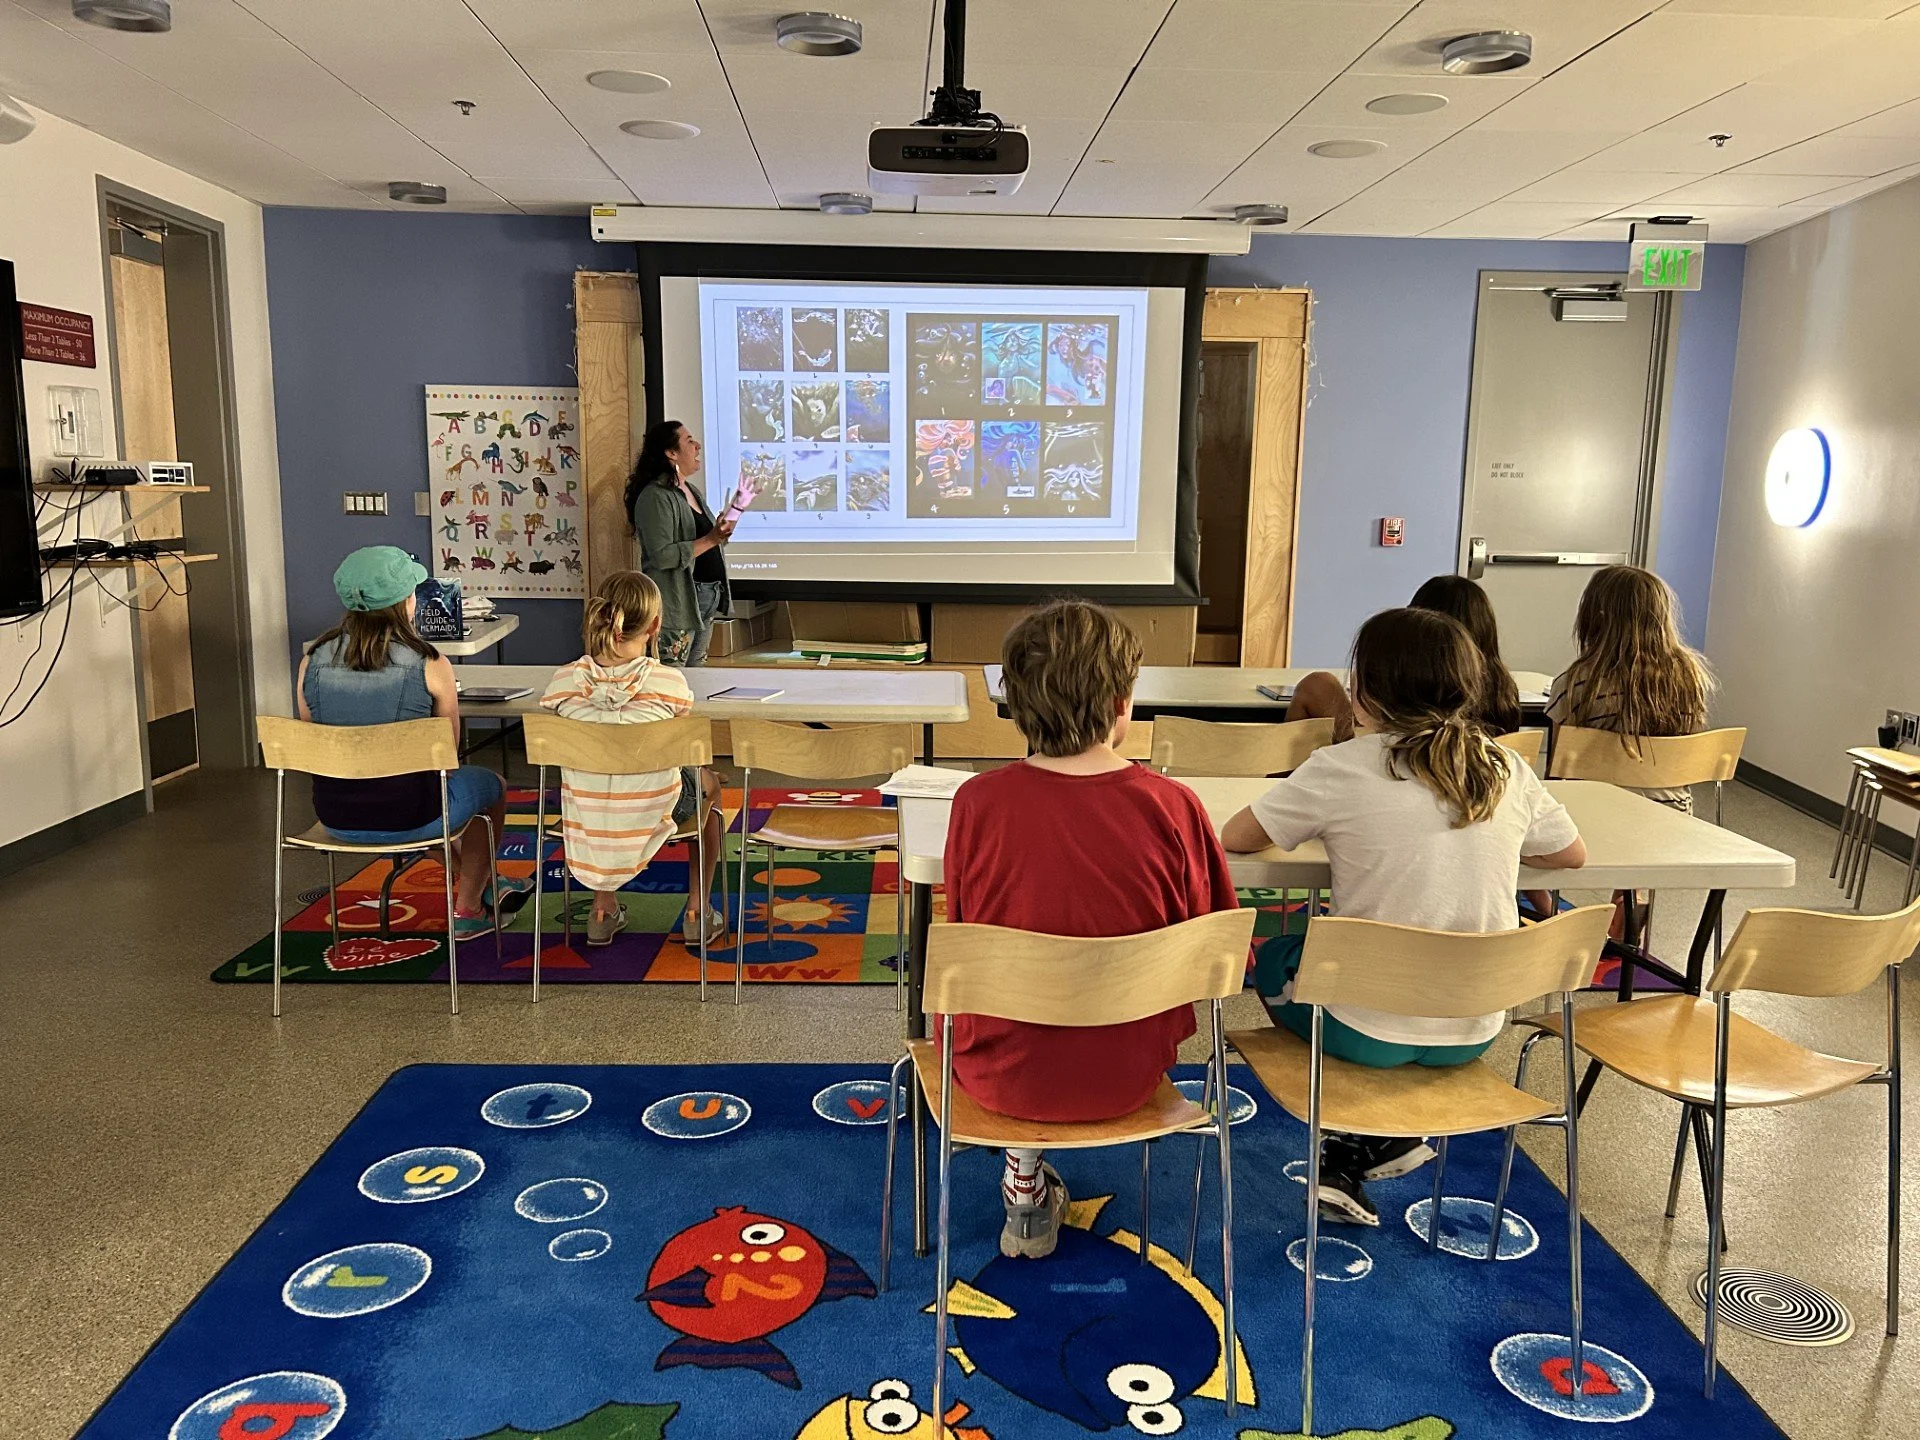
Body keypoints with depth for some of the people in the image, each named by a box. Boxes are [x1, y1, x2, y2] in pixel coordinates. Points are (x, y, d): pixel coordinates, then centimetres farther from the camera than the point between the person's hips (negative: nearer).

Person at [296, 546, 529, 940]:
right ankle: (468, 909, 37)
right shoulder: (430, 666, -16)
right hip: (408, 818, -5)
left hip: (335, 818, 5)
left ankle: (483, 887, 52)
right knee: (490, 785, 27)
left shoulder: (312, 662, -4)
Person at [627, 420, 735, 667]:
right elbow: (662, 556, -23)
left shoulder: (693, 492, 15)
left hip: (707, 600, 9)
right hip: (677, 605, -9)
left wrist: (722, 533, 4)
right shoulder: (655, 497, -14)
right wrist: (710, 540, -23)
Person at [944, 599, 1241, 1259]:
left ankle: (1027, 1181, 34)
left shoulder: (977, 802, -17)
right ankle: (1033, 1185, 40)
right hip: (1125, 1077, 0)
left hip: (1002, 1075, 0)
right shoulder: (1173, 806, -17)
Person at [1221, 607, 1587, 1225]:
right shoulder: (1509, 772, -3)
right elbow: (1571, 854, 14)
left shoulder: (1340, 768, -15)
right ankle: (1356, 1155, 27)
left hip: (1370, 1031, -4)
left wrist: (1317, 823, 15)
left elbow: (1235, 837, -3)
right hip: (1474, 1032, 4)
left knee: (1274, 955, 26)